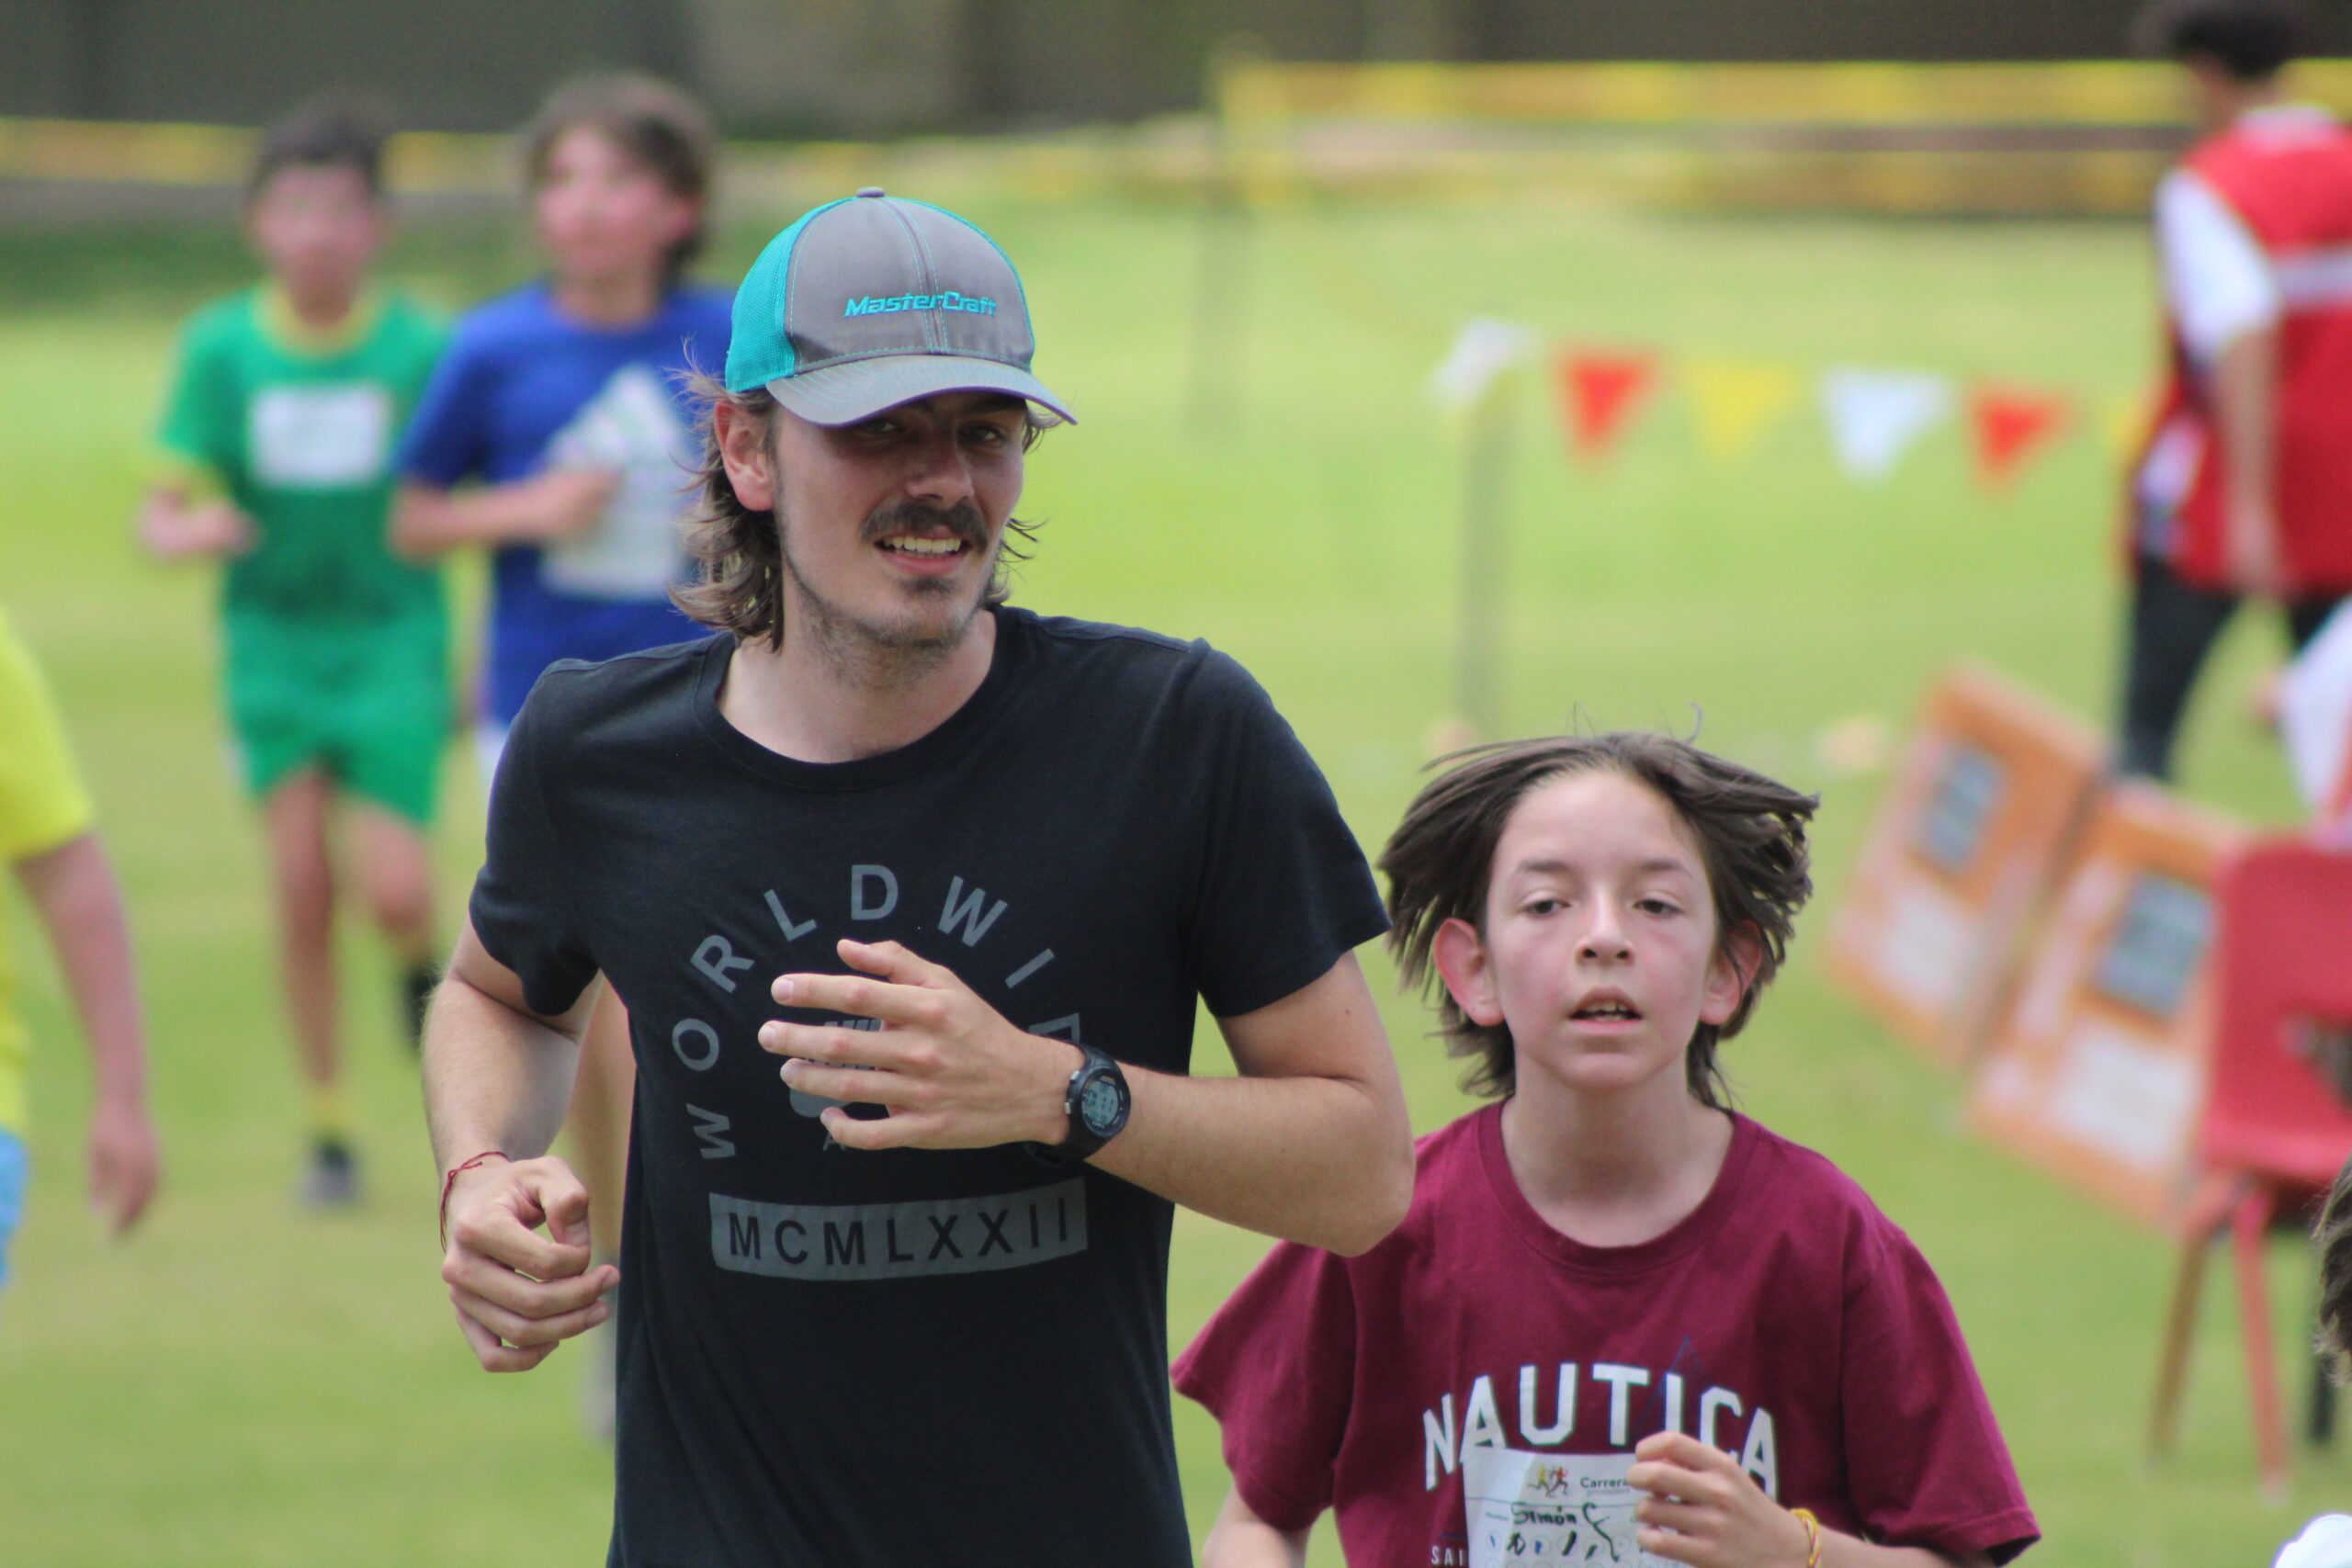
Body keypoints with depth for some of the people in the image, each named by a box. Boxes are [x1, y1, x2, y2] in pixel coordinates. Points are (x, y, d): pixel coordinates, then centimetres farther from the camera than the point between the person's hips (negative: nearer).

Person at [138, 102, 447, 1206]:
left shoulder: (420, 349, -7)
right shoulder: (221, 348, -3)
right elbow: (163, 511, -2)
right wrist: (186, 530, -25)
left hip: (392, 635, -1)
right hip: (273, 641, 1)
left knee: (394, 891, -12)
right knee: (301, 886, -5)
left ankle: (422, 975, 26)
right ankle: (329, 1132, 9)